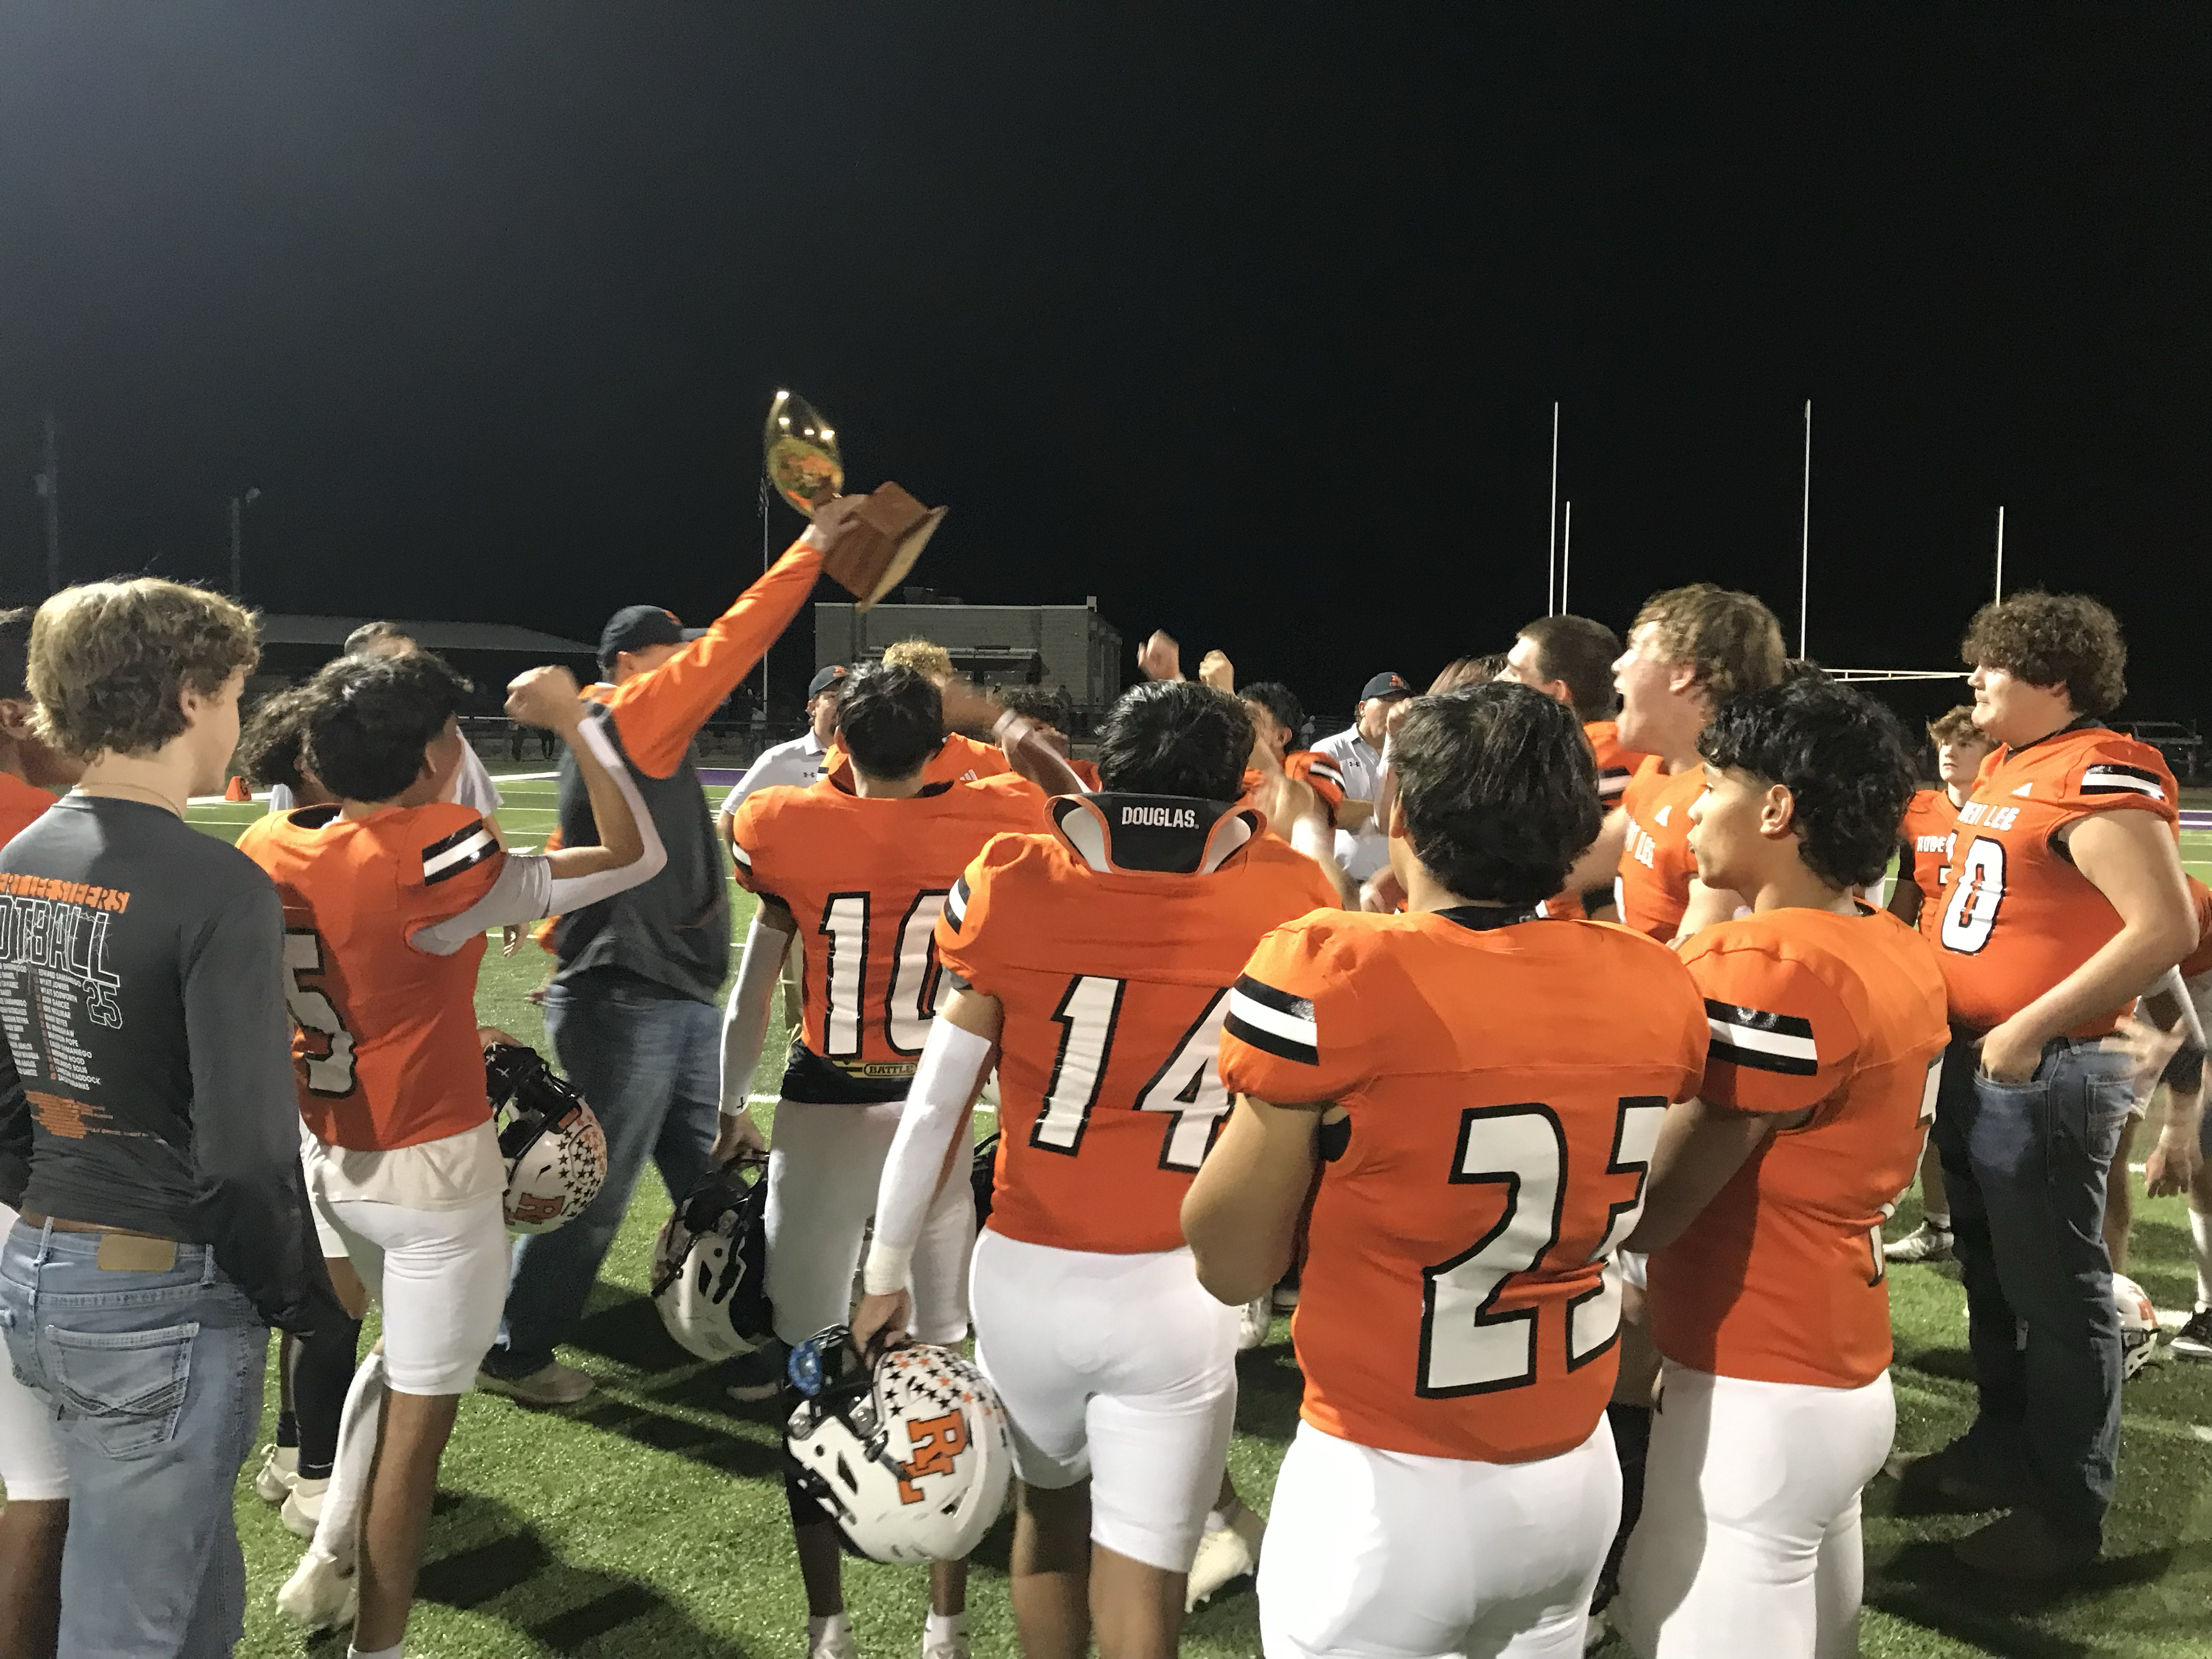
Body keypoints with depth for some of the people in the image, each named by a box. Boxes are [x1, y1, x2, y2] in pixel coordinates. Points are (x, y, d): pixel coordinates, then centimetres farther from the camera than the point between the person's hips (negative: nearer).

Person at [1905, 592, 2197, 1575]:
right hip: (1974, 1061, 9)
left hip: (2046, 1074, -9)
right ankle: (2003, 1451, 36)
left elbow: (2168, 926, -24)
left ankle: (2069, 1512, 17)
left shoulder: (2098, 775, -17)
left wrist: (2032, 1028, -23)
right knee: (1990, 1274, 20)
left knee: (2055, 1291, 3)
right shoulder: (2006, 770, 11)